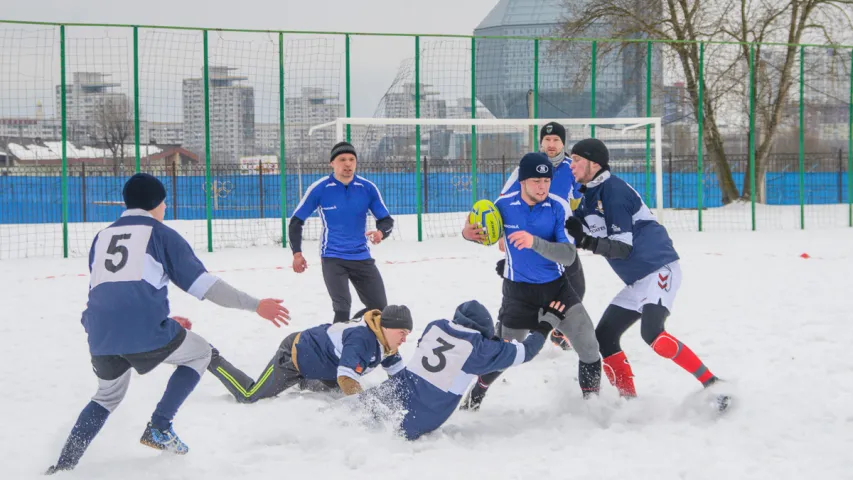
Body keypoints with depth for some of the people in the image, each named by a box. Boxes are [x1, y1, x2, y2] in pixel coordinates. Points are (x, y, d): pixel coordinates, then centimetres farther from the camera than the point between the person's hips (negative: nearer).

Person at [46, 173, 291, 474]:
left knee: (108, 396, 32)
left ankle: (64, 463, 17)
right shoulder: (161, 234, 9)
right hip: (145, 332, -5)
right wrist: (255, 305, 8)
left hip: (100, 337, 5)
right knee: (200, 353, 23)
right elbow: (202, 283, 3)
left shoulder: (101, 238, 24)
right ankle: (159, 429, 13)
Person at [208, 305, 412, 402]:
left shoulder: (384, 338, -8)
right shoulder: (361, 339, -36)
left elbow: (397, 371, 3)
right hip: (293, 356, -9)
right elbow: (346, 379, -45)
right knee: (248, 396, 0)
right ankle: (211, 360, 16)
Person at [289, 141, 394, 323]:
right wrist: (297, 253, -9)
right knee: (342, 308, -19)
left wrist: (381, 232, -20)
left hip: (362, 258, 3)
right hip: (332, 258, -3)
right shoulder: (319, 189, -9)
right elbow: (296, 221, 0)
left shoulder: (368, 188, -4)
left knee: (380, 309, 7)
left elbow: (386, 220, 3)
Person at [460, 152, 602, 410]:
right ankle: (475, 395, 38)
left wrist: (534, 242, -40)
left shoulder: (558, 207, -16)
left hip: (556, 287, 0)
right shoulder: (504, 205, -13)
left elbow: (568, 256, -24)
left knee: (589, 345, -11)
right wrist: (468, 233, -17)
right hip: (518, 292, 0)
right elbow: (488, 235, 7)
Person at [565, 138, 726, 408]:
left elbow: (623, 247, -20)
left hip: (660, 270, -10)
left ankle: (712, 385, -24)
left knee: (652, 333, -28)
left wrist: (587, 242, -34)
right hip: (637, 282, 10)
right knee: (604, 337, 5)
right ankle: (629, 400, 10)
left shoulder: (614, 191, -15)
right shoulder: (590, 197, 13)